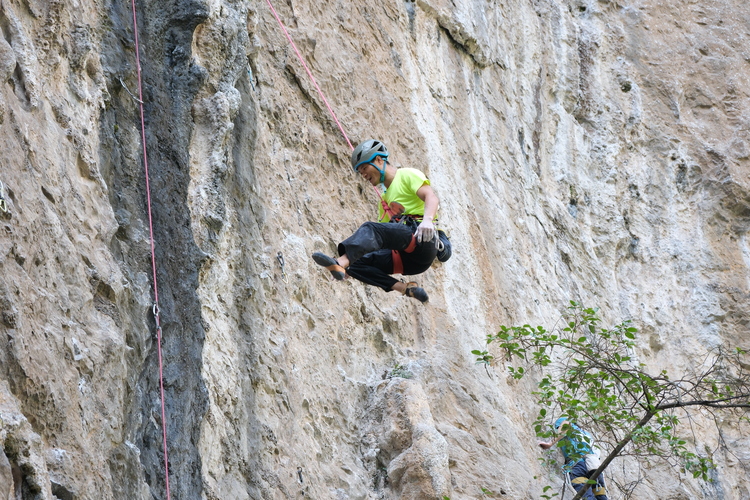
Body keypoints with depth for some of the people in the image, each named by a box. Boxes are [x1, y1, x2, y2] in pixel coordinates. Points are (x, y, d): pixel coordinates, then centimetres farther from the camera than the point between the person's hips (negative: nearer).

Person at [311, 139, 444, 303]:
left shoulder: (407, 175, 6)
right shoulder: (385, 199, 30)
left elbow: (431, 197, -13)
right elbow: (383, 237, 27)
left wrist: (428, 220, -34)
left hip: (422, 242, -8)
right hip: (408, 260, 8)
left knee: (371, 229, -29)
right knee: (355, 263, -5)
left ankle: (340, 264, -54)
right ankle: (406, 289, -13)